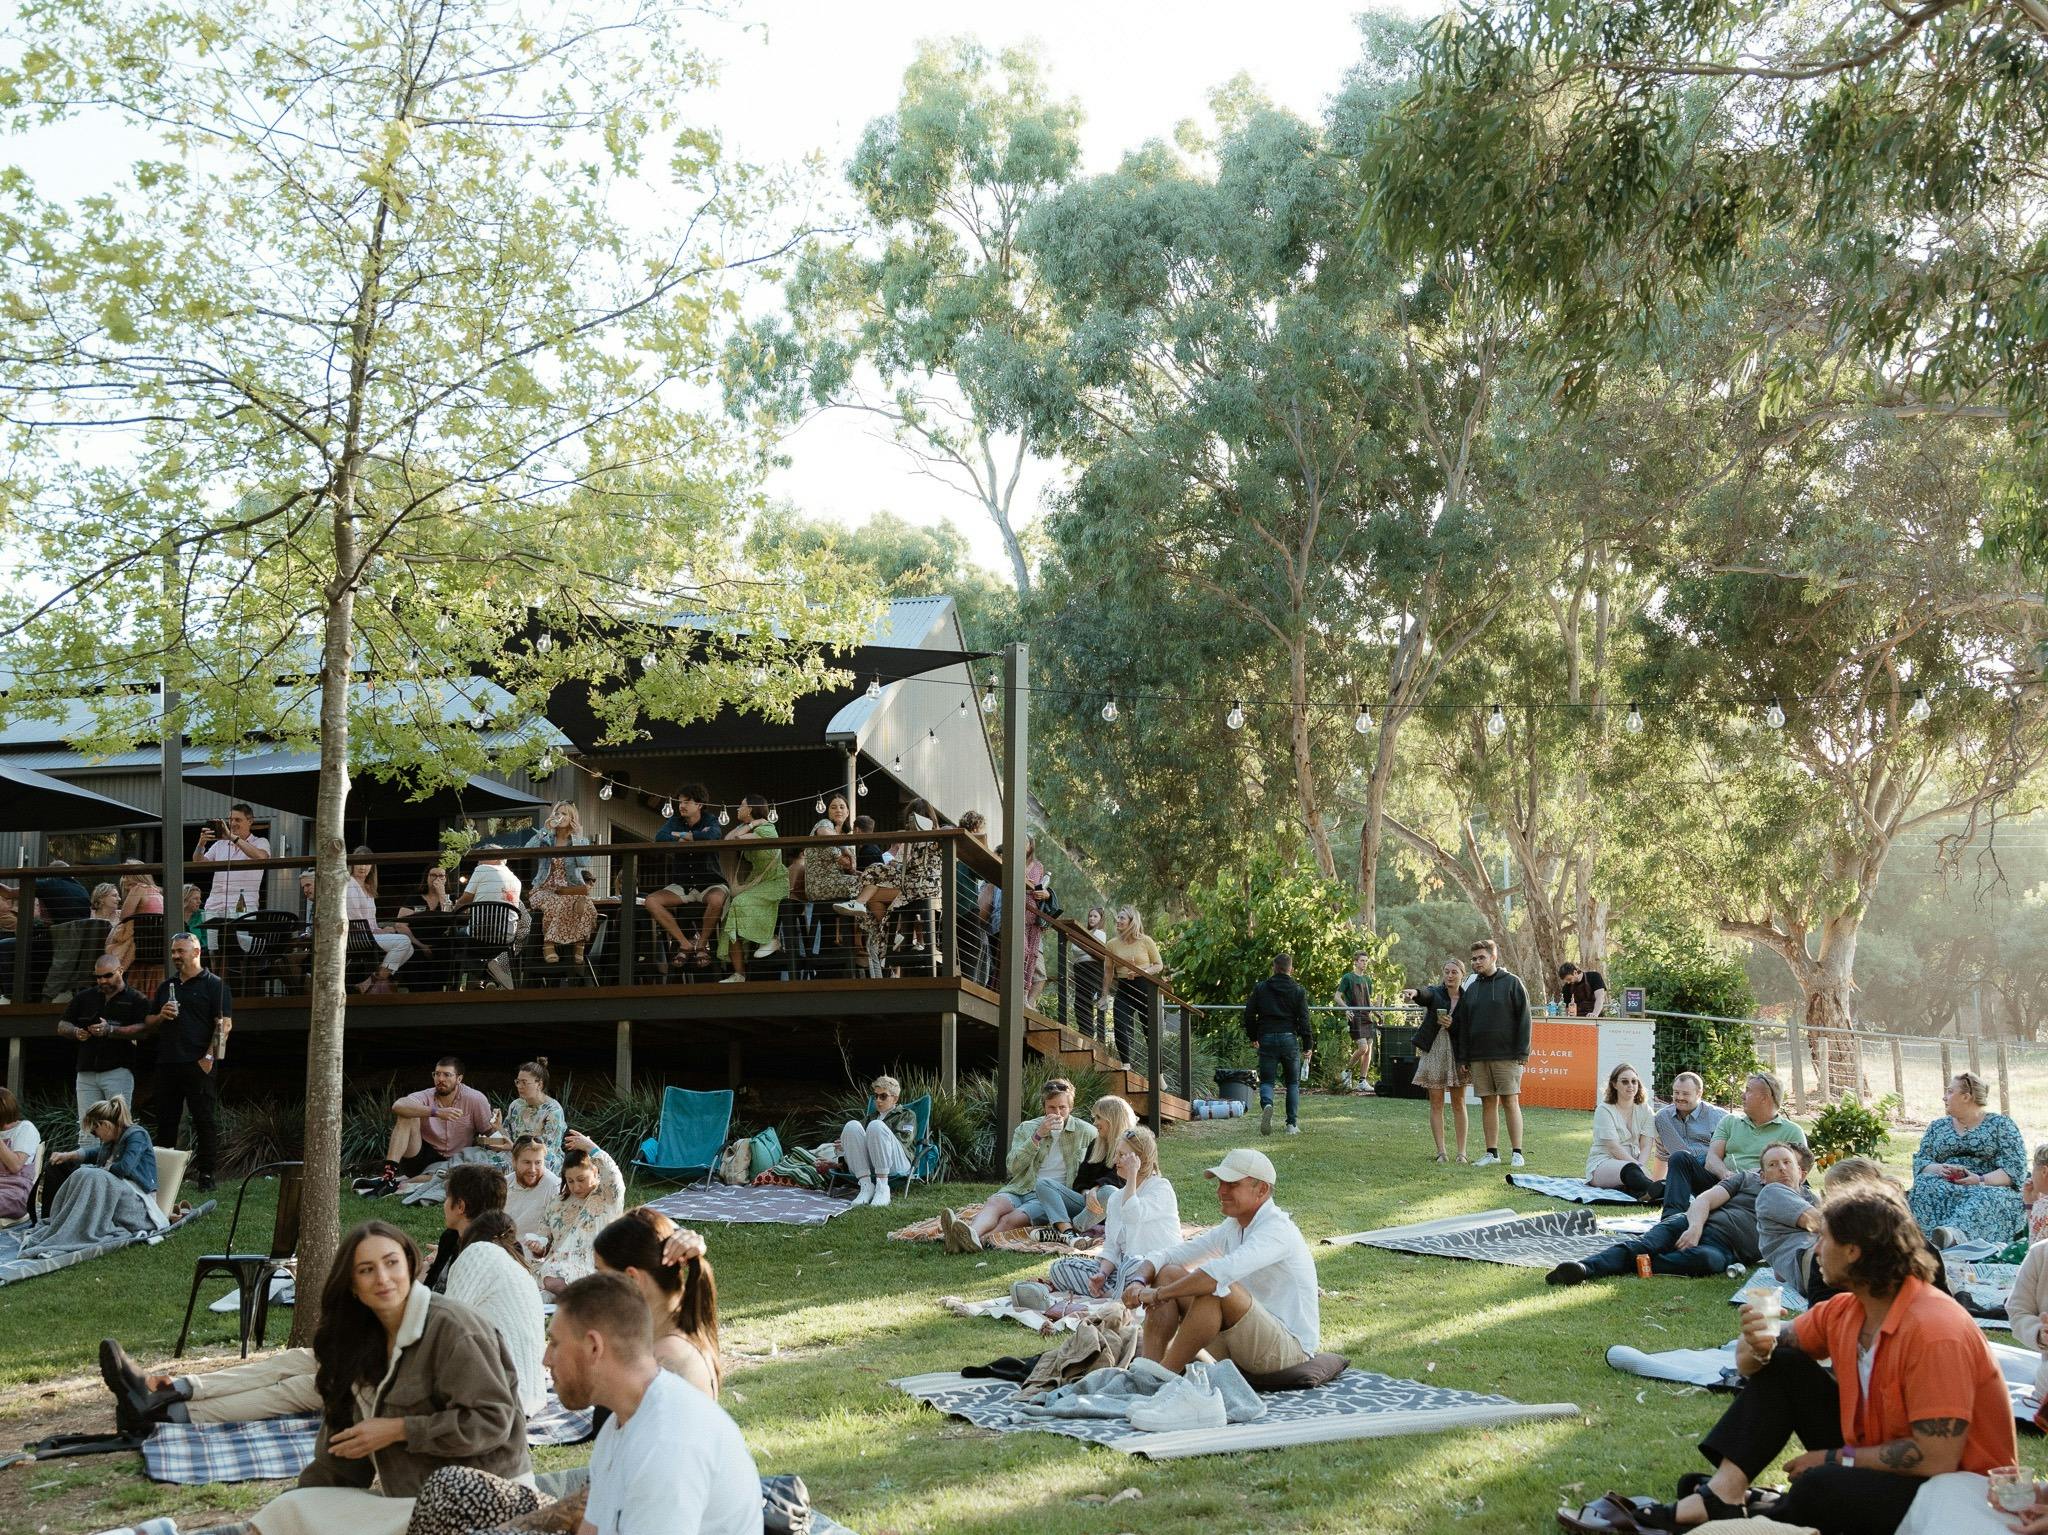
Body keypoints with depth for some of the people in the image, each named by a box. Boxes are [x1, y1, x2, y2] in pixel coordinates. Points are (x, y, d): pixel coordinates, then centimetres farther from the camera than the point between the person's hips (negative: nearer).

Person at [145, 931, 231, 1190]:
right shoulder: (166, 986, 20)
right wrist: (160, 1016, 2)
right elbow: (148, 1022, 25)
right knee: (165, 1121, 9)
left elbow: (225, 1024, -8)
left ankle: (206, 1174, -1)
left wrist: (209, 1057, -17)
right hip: (166, 1063, 6)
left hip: (198, 1065, -6)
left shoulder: (214, 984, 0)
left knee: (206, 1120, -4)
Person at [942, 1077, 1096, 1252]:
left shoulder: (1086, 1133, 10)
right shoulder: (1026, 1129, 15)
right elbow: (1012, 1167, 1)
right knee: (994, 1203, -31)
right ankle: (972, 1234, -61)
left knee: (1010, 1219, -31)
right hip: (1020, 1190, 3)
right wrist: (1038, 1136, -8)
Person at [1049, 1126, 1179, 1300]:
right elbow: (1111, 1248, 11)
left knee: (1132, 1264, -43)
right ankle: (1114, 1295, -24)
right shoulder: (1115, 1198, 17)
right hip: (1122, 1267, 7)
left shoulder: (1161, 1188, -4)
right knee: (1060, 1267, -10)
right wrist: (1102, 1274, -9)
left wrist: (1132, 1175, -13)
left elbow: (1132, 1215, -23)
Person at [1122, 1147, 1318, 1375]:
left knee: (1216, 1287, -33)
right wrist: (1139, 1283, -14)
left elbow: (1223, 1271, -34)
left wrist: (1158, 1294, -27)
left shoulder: (1278, 1228, -18)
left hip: (1288, 1346, -9)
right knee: (1169, 1273, -1)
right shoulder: (1232, 1228, 10)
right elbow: (1166, 1255, 9)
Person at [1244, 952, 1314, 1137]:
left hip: (1266, 1040, 0)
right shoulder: (1298, 991, 2)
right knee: (1293, 1082, 11)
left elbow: (1249, 1014, 7)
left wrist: (1253, 1036, 20)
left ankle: (1267, 1104, -28)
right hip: (1290, 1039, 0)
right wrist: (1308, 1045, 3)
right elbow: (1304, 1020, -2)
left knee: (1266, 1080, 5)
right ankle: (1292, 1124, 7)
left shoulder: (1260, 988, 5)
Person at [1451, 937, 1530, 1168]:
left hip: (1506, 1055, -5)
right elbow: (1463, 1025, 16)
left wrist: (1521, 1052, -11)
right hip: (1478, 1057, 5)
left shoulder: (1512, 983, -1)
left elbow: (1524, 1018, -5)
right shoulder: (1471, 988, 14)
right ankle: (1492, 1153, 9)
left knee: (1510, 1102, -4)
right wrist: (1465, 1058, 9)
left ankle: (1517, 1153, -1)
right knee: (1488, 1103, 6)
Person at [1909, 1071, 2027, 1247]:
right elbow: (1919, 1161, 11)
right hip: (1945, 1185, 3)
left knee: (1983, 1197, -40)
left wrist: (1982, 1180, -19)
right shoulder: (1937, 1127, 21)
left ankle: (1952, 1232, -68)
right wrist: (1939, 1169, -13)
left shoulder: (2000, 1125, 9)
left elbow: (2015, 1168, -2)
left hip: (1990, 1186, -3)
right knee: (1924, 1186, -32)